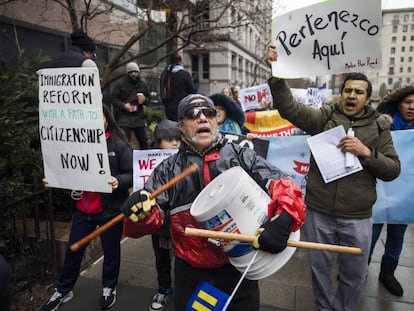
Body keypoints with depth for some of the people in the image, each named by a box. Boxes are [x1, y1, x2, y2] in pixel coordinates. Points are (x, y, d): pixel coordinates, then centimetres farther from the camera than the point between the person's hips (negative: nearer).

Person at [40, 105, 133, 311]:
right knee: (73, 250, 16)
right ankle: (63, 291, 39)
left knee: (111, 250, 14)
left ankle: (109, 288, 38)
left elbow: (133, 175, -11)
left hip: (110, 210, -3)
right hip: (82, 209, 4)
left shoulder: (118, 145, -10)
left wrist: (118, 181, -30)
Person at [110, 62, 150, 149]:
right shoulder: (120, 84, -2)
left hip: (139, 117, 3)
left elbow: (149, 99, 18)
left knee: (143, 142, 10)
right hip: (124, 117, -3)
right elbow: (113, 98, -1)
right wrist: (123, 105, -17)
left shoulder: (143, 84, 9)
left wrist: (144, 99, -6)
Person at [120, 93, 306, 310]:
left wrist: (282, 221, -27)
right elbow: (152, 216, 0)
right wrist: (141, 209, -24)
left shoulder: (241, 156, -1)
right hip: (190, 272, 1)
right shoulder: (168, 169, 3)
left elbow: (283, 185, -7)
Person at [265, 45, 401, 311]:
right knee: (320, 266, 17)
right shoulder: (324, 116, -1)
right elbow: (289, 108, -14)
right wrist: (276, 73, -26)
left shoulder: (379, 127, 3)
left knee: (355, 272, 17)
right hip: (318, 211, 0)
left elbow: (393, 169, 0)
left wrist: (366, 152, -18)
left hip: (357, 216, 1)